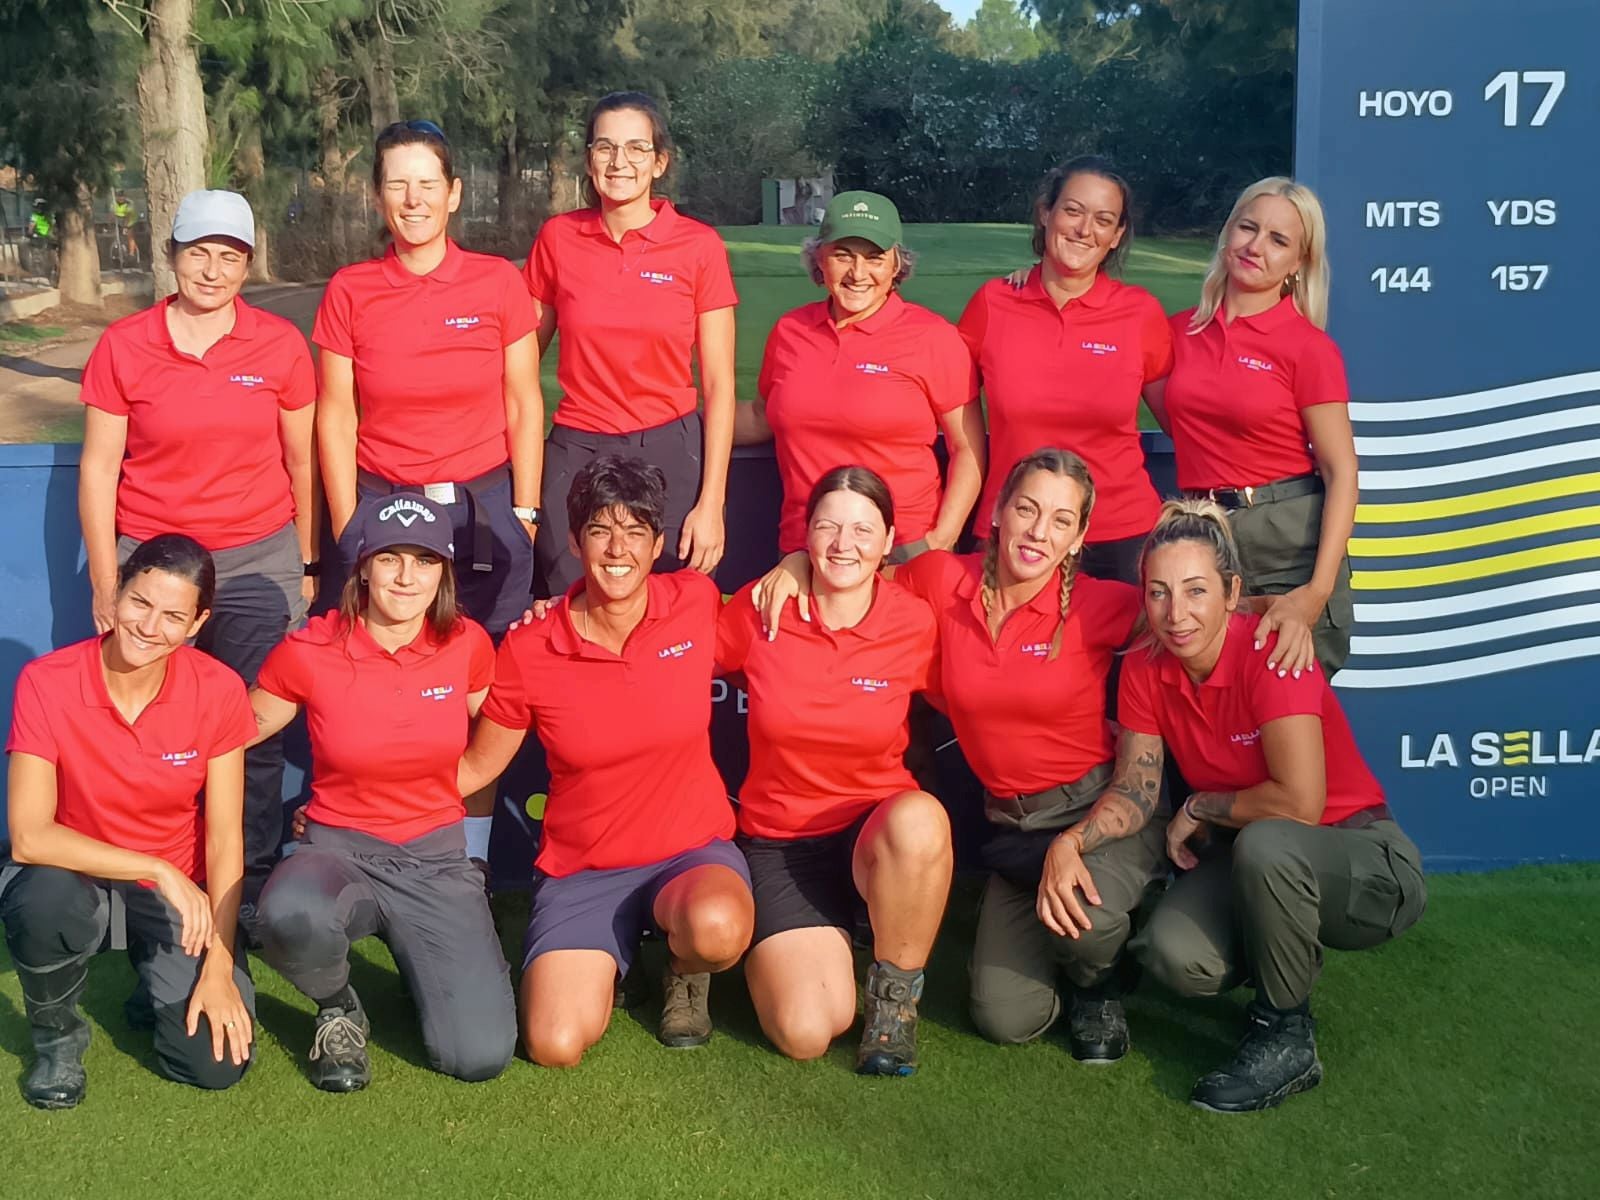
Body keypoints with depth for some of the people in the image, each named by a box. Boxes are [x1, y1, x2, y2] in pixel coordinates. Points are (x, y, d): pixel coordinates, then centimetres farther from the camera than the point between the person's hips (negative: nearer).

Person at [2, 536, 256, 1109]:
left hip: (180, 890, 1)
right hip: (75, 871, -1)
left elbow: (224, 840, -11)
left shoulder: (218, 691, -15)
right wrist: (158, 870, -31)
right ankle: (57, 1036, -3)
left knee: (217, 1061, -15)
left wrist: (219, 966, -16)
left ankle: (157, 987, 21)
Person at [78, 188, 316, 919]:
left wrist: (307, 564, 10)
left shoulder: (280, 345, 1)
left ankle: (250, 893, 16)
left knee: (253, 731, 0)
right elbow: (98, 467, 2)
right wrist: (105, 585, 0)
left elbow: (301, 460, 8)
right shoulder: (123, 345, 0)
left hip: (259, 561, 0)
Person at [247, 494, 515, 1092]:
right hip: (339, 849, -1)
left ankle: (416, 959, 19)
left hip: (436, 858, 1)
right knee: (291, 916, -41)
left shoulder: (468, 645, -4)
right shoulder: (309, 652, -9)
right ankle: (339, 1008, -3)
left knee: (481, 1056, -16)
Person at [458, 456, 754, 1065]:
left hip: (693, 850, 0)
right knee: (556, 1045, -19)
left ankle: (684, 970, 4)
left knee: (718, 928, -37)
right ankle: (606, 961, 17)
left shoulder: (697, 602, -8)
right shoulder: (529, 650, -10)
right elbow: (476, 766, 3)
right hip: (581, 870, 0)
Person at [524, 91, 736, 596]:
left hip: (670, 455, -1)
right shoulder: (557, 238, 1)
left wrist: (711, 503, -8)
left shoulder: (699, 246, -4)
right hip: (576, 455, 1)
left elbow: (719, 384, -3)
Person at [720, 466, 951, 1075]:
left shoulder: (915, 623, -7)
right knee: (807, 1032, -20)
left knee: (921, 820, -39)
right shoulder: (760, 608, -7)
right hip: (780, 841, 0)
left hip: (883, 829, 0)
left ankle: (895, 992, -11)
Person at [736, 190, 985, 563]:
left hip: (905, 550, -3)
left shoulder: (933, 337, -4)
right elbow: (763, 417, 23)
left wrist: (941, 541, -11)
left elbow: (968, 450, -3)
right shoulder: (790, 330, 7)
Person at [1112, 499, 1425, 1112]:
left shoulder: (1271, 651, -24)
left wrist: (1199, 808, -15)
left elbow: (1300, 801, -29)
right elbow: (1136, 794, -7)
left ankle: (1287, 1036, -13)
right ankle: (1286, 966, 11)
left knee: (1264, 844, -38)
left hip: (1362, 862, -5)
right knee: (1175, 955, -25)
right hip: (1246, 866, 5)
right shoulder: (1145, 670, -6)